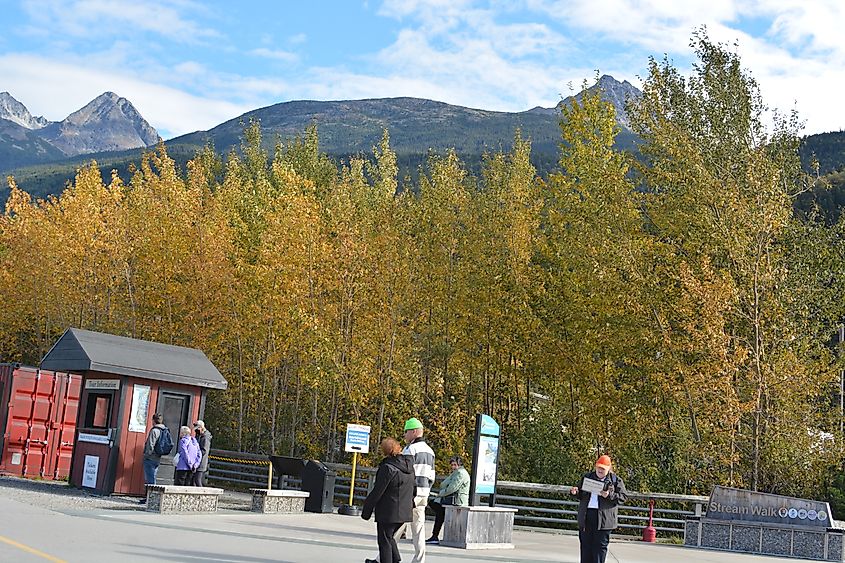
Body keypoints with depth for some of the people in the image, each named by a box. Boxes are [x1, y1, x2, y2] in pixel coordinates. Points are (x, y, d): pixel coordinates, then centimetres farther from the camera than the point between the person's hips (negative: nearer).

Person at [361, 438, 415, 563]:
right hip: (405, 511, 8)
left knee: (384, 541, 4)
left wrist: (367, 510, -7)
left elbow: (377, 492, -16)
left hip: (388, 512, -8)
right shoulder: (409, 466, 5)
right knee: (389, 537, 25)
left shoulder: (388, 468, -19)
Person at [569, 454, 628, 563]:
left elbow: (624, 496, -3)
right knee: (585, 545, 7)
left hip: (604, 518, -4)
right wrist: (575, 492, -1)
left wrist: (610, 495, -17)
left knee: (600, 546, -2)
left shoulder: (615, 480, 3)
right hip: (586, 516, 4)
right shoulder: (587, 477, 15)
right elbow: (581, 495, 22)